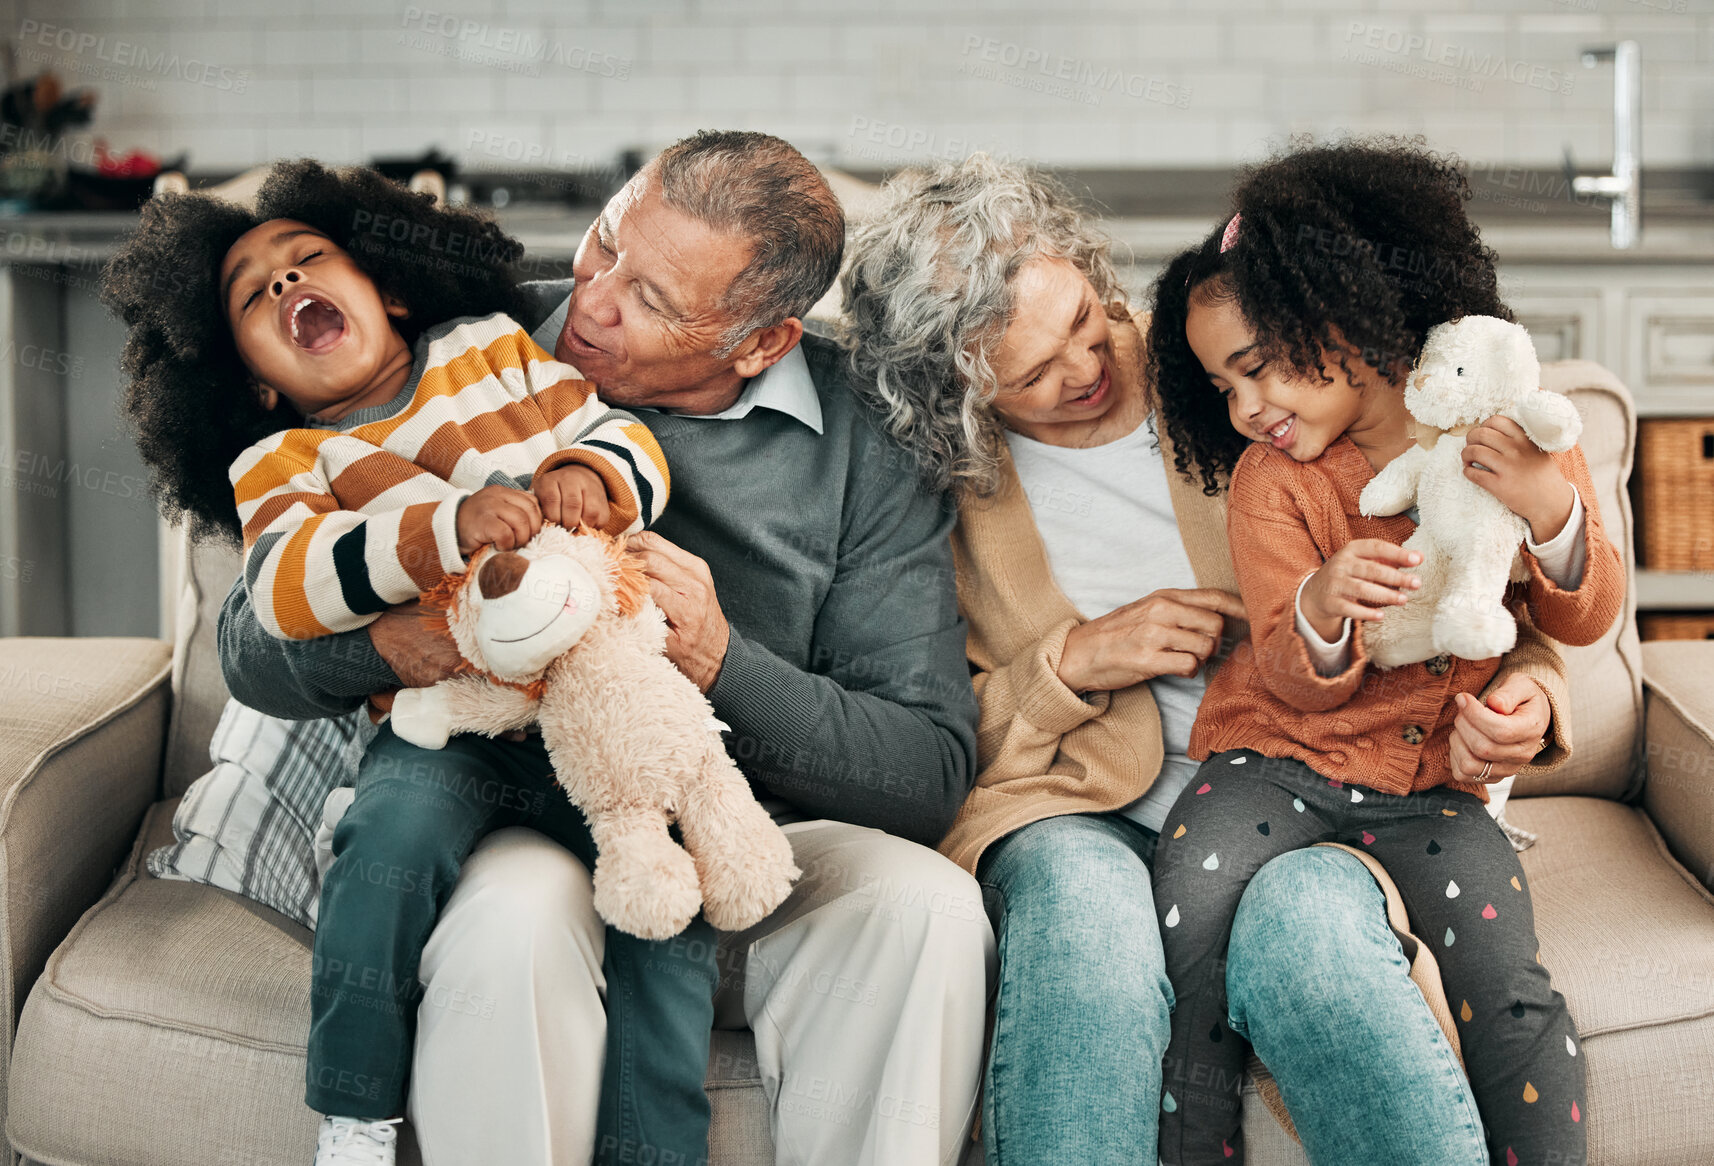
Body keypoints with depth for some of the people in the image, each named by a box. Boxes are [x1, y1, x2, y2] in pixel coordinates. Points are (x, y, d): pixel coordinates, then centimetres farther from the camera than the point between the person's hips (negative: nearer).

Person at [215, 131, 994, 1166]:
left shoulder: (866, 442, -4)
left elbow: (931, 772, -8)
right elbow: (254, 650, -1)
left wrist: (723, 662, -25)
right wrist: (386, 641, -26)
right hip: (513, 832, 0)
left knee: (924, 904, -29)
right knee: (516, 913, -35)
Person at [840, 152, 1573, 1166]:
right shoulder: (932, 483, 5)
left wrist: (1522, 683, -12)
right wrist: (1072, 664, -9)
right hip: (1073, 816, 0)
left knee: (1307, 917, -36)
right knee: (1084, 902, -38)